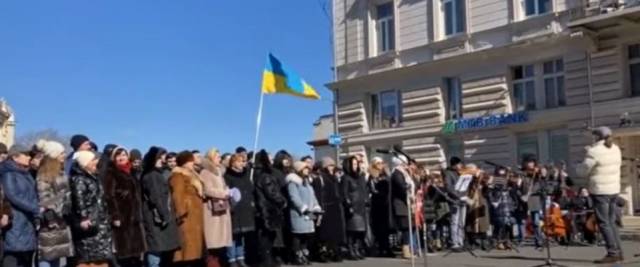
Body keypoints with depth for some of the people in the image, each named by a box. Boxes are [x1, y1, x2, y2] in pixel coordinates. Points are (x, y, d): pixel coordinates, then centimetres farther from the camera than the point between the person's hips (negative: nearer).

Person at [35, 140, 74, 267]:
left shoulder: (61, 172, 15)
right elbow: (44, 197, -17)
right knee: (46, 255, -8)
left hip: (60, 220, 9)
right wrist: (50, 215, -20)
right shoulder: (44, 174, -11)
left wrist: (67, 211, 17)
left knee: (56, 254, 12)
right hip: (51, 220, -8)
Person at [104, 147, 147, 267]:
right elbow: (110, 196, -13)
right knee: (124, 251, -8)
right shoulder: (111, 173, -4)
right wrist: (115, 216, -20)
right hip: (121, 216, -7)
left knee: (135, 249, 8)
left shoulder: (131, 173, 18)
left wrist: (138, 215, 15)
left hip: (133, 216, 7)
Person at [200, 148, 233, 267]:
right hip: (212, 208, -8)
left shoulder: (218, 172, 20)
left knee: (220, 237, 7)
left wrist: (227, 193, 7)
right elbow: (208, 190, -15)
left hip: (222, 208, 8)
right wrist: (224, 193, -10)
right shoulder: (205, 173, -7)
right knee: (213, 239, -7)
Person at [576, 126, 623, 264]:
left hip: (600, 191, -8)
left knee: (604, 223, -3)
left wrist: (578, 167, 13)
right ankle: (618, 252, 17)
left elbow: (583, 171, -10)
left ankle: (612, 253, -4)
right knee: (611, 221, 15)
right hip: (614, 189, 8)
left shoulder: (594, 151, -15)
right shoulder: (615, 149, 8)